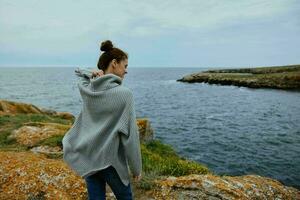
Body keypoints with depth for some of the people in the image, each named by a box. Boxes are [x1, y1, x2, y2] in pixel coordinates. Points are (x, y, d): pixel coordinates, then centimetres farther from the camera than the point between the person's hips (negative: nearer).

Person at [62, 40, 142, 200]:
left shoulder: (87, 89, -2)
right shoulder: (124, 93, -19)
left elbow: (79, 73, 25)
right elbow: (130, 135, -17)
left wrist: (91, 74, 1)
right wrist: (136, 168, -5)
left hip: (86, 157, 6)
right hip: (110, 160, -5)